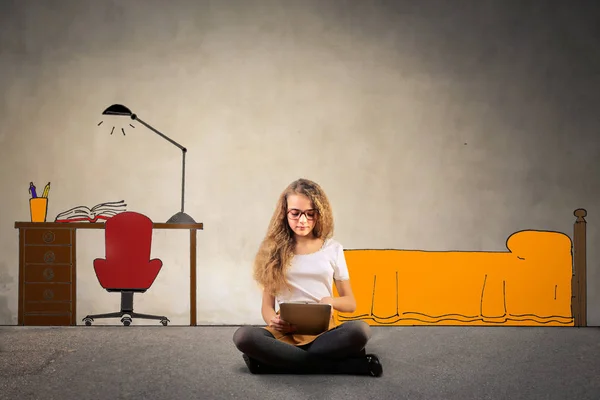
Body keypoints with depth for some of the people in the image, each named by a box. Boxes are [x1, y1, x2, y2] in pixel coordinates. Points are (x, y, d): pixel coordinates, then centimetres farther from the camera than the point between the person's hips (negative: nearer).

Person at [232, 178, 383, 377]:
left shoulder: (333, 248, 10)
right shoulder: (274, 250, 8)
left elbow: (350, 303, 14)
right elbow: (267, 305, 8)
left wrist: (331, 301, -10)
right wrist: (274, 321, -17)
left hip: (323, 330, 0)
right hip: (285, 332, 0)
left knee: (360, 330, -33)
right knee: (243, 335, -34)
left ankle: (275, 360, -24)